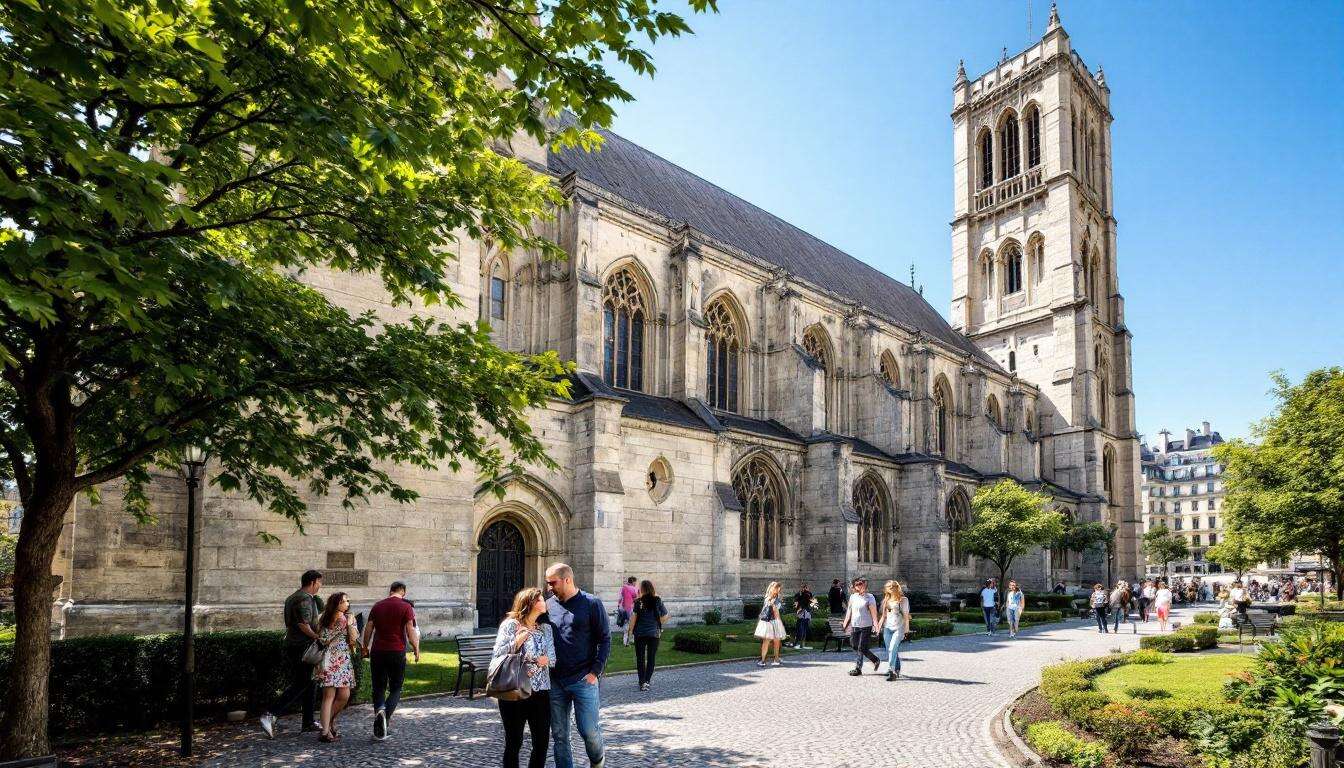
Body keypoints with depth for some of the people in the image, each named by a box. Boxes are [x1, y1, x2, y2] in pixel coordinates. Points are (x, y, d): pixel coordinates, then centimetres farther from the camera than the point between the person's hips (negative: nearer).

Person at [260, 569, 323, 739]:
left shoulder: (291, 598, 18)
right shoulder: (305, 599, -14)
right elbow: (303, 624, -23)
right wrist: (317, 637, -13)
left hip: (291, 646, 10)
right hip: (303, 647, -10)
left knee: (309, 684, 13)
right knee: (300, 685, -8)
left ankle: (309, 722, 17)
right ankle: (271, 715, -14)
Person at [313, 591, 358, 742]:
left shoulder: (349, 618, 12)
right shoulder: (325, 619, 2)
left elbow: (354, 641, 7)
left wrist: (349, 624, 2)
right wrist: (335, 623, 0)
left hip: (345, 661, 4)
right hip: (329, 660, -4)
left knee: (344, 695, 0)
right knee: (329, 696, -6)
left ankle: (331, 721, 20)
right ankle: (325, 732, -5)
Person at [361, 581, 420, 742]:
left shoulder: (377, 606, 7)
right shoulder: (406, 607, -4)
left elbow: (368, 629, 8)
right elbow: (410, 631, -10)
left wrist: (365, 647, 21)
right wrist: (416, 649, 1)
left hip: (377, 652, 3)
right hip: (397, 652, -3)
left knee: (379, 688, 12)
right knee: (396, 689, 7)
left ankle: (379, 710, -11)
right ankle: (386, 716, -17)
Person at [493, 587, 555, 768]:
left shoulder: (546, 628, 12)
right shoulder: (510, 624, -3)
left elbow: (552, 657, 4)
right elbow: (498, 654, -11)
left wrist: (546, 660, -17)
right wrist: (518, 640, -22)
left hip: (541, 692, 5)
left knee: (542, 742, 5)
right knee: (514, 742, 4)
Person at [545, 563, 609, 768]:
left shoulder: (591, 603, -5)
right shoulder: (549, 605, 6)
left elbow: (605, 639, -4)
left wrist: (595, 672, -11)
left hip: (583, 680, -4)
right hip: (555, 681, 4)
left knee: (588, 729, -3)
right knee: (559, 734, 8)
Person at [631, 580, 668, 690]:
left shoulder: (638, 601, -9)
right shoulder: (657, 600, -2)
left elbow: (633, 617, -10)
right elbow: (665, 616, 1)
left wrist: (631, 630, 2)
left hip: (640, 633, -1)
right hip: (654, 633, 1)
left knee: (640, 658, 7)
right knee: (651, 658, 12)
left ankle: (642, 682, 3)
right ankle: (647, 680, 8)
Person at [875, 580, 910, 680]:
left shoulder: (903, 600, 1)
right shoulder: (887, 600, 15)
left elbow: (906, 615, 1)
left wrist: (906, 629, -3)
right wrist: (879, 625, 14)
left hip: (899, 628, -5)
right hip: (887, 628, 5)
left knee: (893, 649, -17)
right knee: (889, 650, 4)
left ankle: (891, 671, -20)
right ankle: (896, 670, 17)